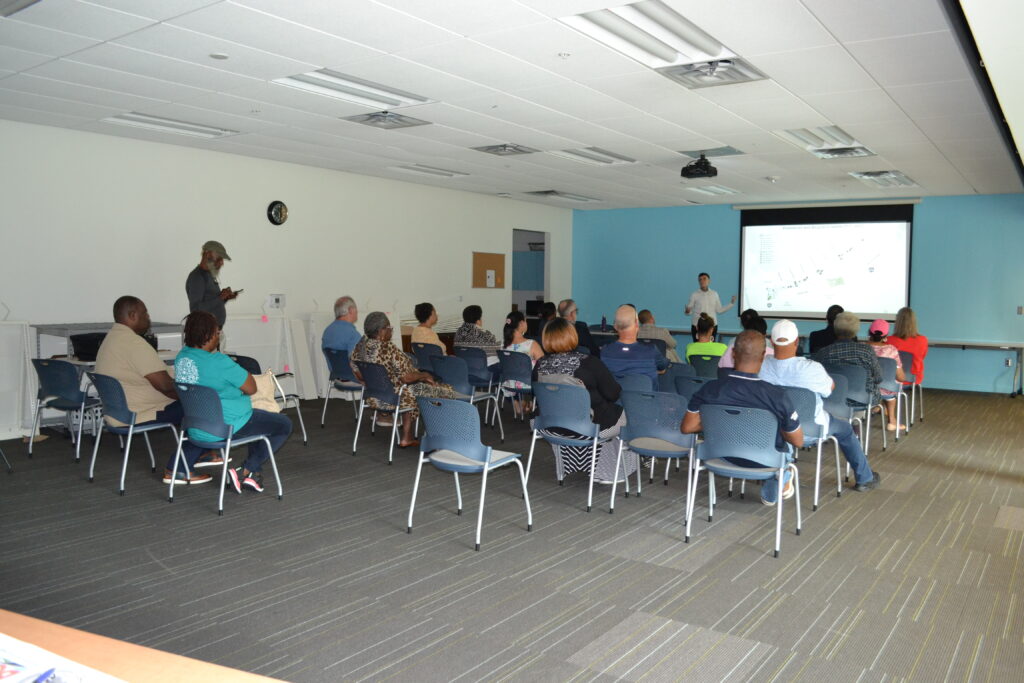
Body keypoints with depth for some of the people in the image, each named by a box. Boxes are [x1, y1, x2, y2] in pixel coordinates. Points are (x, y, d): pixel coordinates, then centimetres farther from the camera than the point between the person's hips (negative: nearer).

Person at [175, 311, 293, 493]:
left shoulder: (182, 356, 2)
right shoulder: (219, 362, -26)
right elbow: (251, 388, -15)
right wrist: (241, 371, -1)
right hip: (225, 428, -9)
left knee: (258, 417, 30)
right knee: (284, 425, 7)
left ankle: (255, 472, 26)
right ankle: (246, 472, 2)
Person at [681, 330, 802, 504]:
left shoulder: (709, 390, -22)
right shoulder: (777, 396, -28)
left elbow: (687, 427, -13)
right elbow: (798, 441, -17)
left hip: (722, 458, 2)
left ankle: (770, 492, 49)